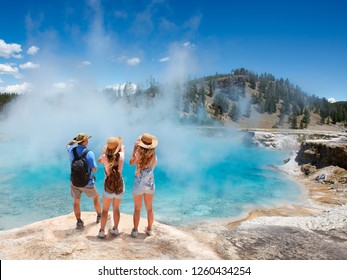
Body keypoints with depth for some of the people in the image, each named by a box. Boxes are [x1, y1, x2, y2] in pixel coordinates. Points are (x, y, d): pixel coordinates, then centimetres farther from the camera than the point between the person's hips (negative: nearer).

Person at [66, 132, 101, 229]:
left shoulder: (72, 150, -7)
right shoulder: (89, 153, -23)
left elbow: (68, 145, 20)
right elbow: (94, 169, -20)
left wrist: (75, 139, 12)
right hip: (87, 183, -3)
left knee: (76, 201, 18)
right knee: (96, 197, 21)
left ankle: (79, 221, 12)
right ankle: (99, 216, 33)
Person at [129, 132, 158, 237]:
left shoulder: (139, 155, -18)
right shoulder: (154, 157, -9)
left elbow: (131, 162, -1)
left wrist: (134, 150, 2)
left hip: (138, 185, -2)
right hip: (150, 184, 3)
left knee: (137, 209, 13)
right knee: (149, 208, 19)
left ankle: (135, 230, 23)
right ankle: (149, 229, 32)